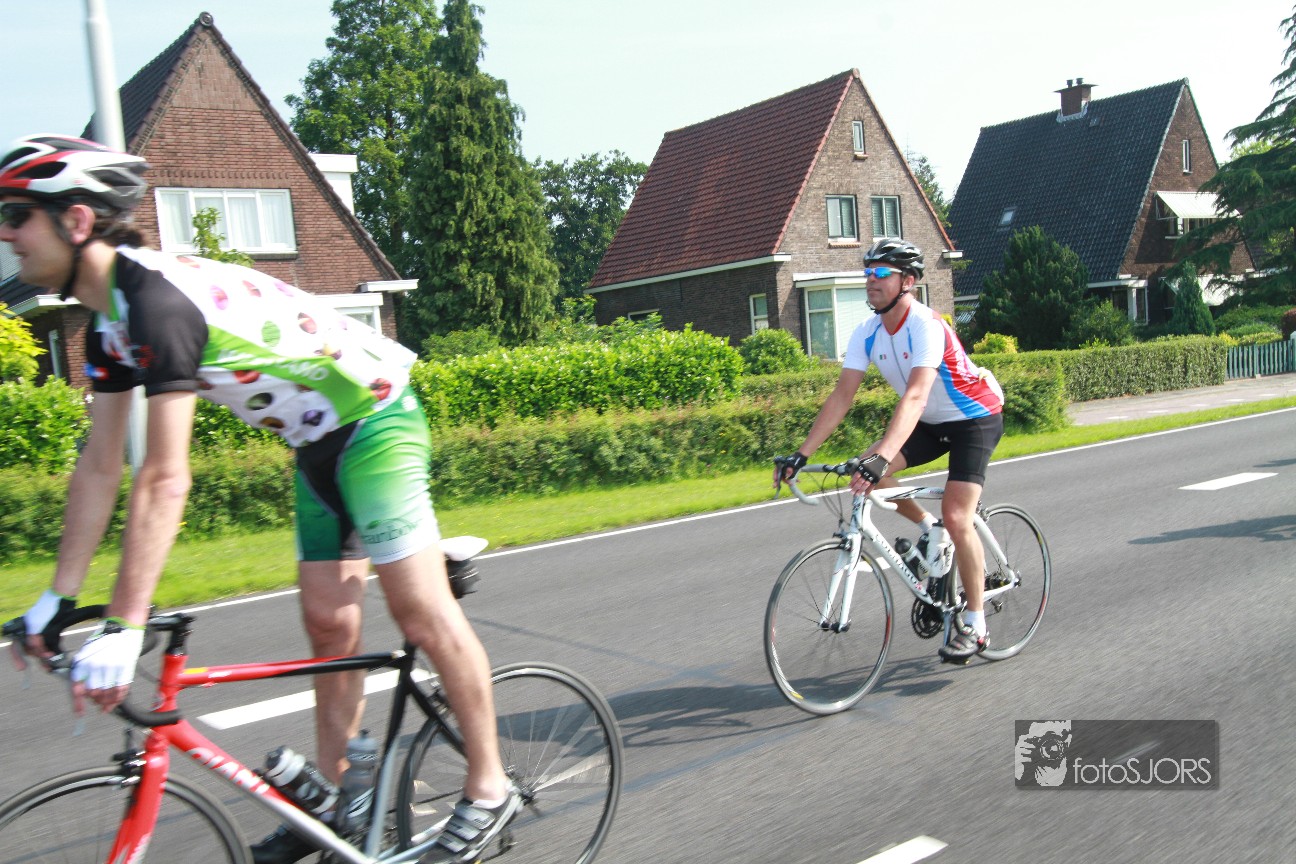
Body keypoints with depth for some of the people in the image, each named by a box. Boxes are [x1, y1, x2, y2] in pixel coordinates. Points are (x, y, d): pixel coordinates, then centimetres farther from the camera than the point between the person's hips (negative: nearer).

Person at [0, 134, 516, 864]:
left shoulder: (158, 298, -27)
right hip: (320, 440, 10)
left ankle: (489, 792, 6)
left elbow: (164, 482, -30)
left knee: (423, 615, -8)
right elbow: (101, 467, 7)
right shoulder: (110, 321, 5)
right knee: (328, 626, 12)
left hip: (373, 419, -10)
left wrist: (123, 629, -28)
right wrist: (59, 597, 7)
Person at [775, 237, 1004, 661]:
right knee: (865, 472, -14)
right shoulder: (867, 334, -9)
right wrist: (801, 455, -20)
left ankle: (975, 626, -2)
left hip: (975, 417, -7)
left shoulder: (926, 326, -30)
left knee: (956, 517, -18)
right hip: (932, 422, 7)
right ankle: (929, 528, 13)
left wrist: (881, 459, -55)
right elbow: (841, 396, -12)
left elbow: (915, 397, -43)